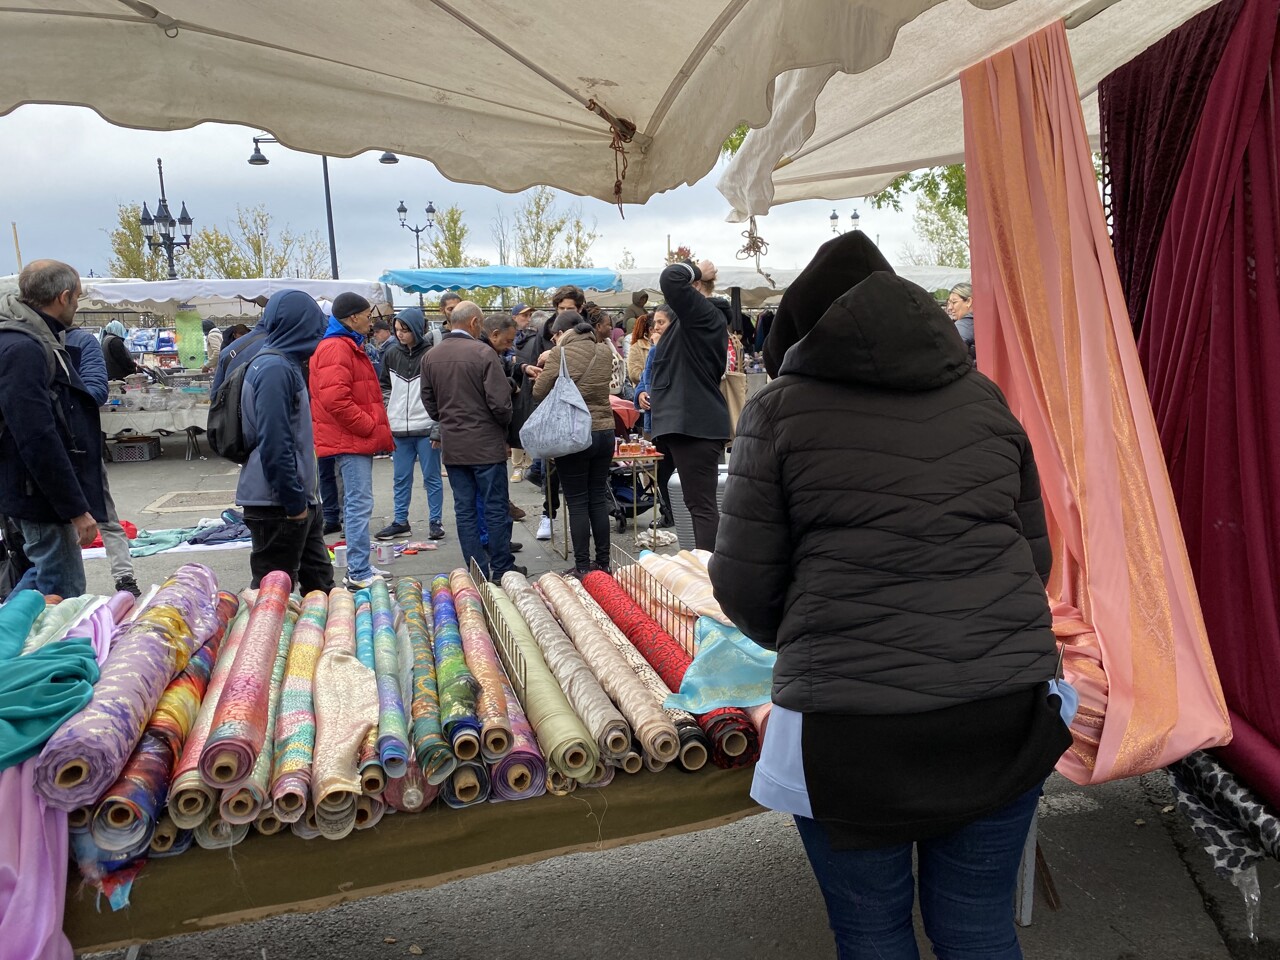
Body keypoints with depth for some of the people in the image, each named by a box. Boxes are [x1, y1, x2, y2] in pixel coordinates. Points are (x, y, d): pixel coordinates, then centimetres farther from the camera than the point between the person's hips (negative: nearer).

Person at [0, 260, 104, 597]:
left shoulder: (40, 339, 13)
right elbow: (38, 441, -25)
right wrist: (76, 509, -22)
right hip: (41, 494, -10)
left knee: (44, 576, 23)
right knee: (64, 594, -4)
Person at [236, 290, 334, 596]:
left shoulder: (286, 363, 13)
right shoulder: (275, 369, -18)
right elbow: (274, 445, -23)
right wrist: (295, 501, -19)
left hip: (299, 498, 10)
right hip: (278, 503, -10)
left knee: (319, 582, 17)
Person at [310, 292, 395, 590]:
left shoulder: (350, 347, 20)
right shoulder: (336, 348, -14)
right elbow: (335, 398, -25)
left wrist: (376, 429, 16)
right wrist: (371, 427, -18)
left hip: (358, 439, 11)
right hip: (351, 441, -11)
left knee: (357, 504, 14)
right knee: (360, 505, -10)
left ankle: (359, 568, 23)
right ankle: (359, 575, -7)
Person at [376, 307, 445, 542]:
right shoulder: (391, 354, 5)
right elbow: (385, 385, 18)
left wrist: (439, 426, -9)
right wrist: (388, 411, 6)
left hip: (427, 428, -4)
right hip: (399, 428, 5)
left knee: (432, 477, 7)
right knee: (401, 478, 13)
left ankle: (436, 521, 17)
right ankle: (400, 521, 24)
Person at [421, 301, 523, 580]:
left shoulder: (430, 356, 4)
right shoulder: (483, 353, -14)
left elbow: (429, 401, 12)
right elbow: (500, 402, -16)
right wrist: (504, 424, 4)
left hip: (451, 445, 5)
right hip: (486, 444, -5)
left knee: (464, 510, 9)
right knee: (495, 509, 4)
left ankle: (477, 571, 14)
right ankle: (502, 569, 11)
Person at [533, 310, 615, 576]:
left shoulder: (561, 354, -12)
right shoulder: (605, 352, 3)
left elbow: (539, 393, -7)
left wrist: (544, 373, 13)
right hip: (604, 432, 5)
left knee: (578, 503, 3)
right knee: (599, 499, 13)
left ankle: (583, 566, 8)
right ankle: (603, 562, 20)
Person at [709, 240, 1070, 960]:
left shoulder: (781, 410, -1)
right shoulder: (984, 398, 11)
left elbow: (744, 585, -2)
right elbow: (1036, 558, 14)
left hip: (850, 722, -4)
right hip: (1008, 704, 4)